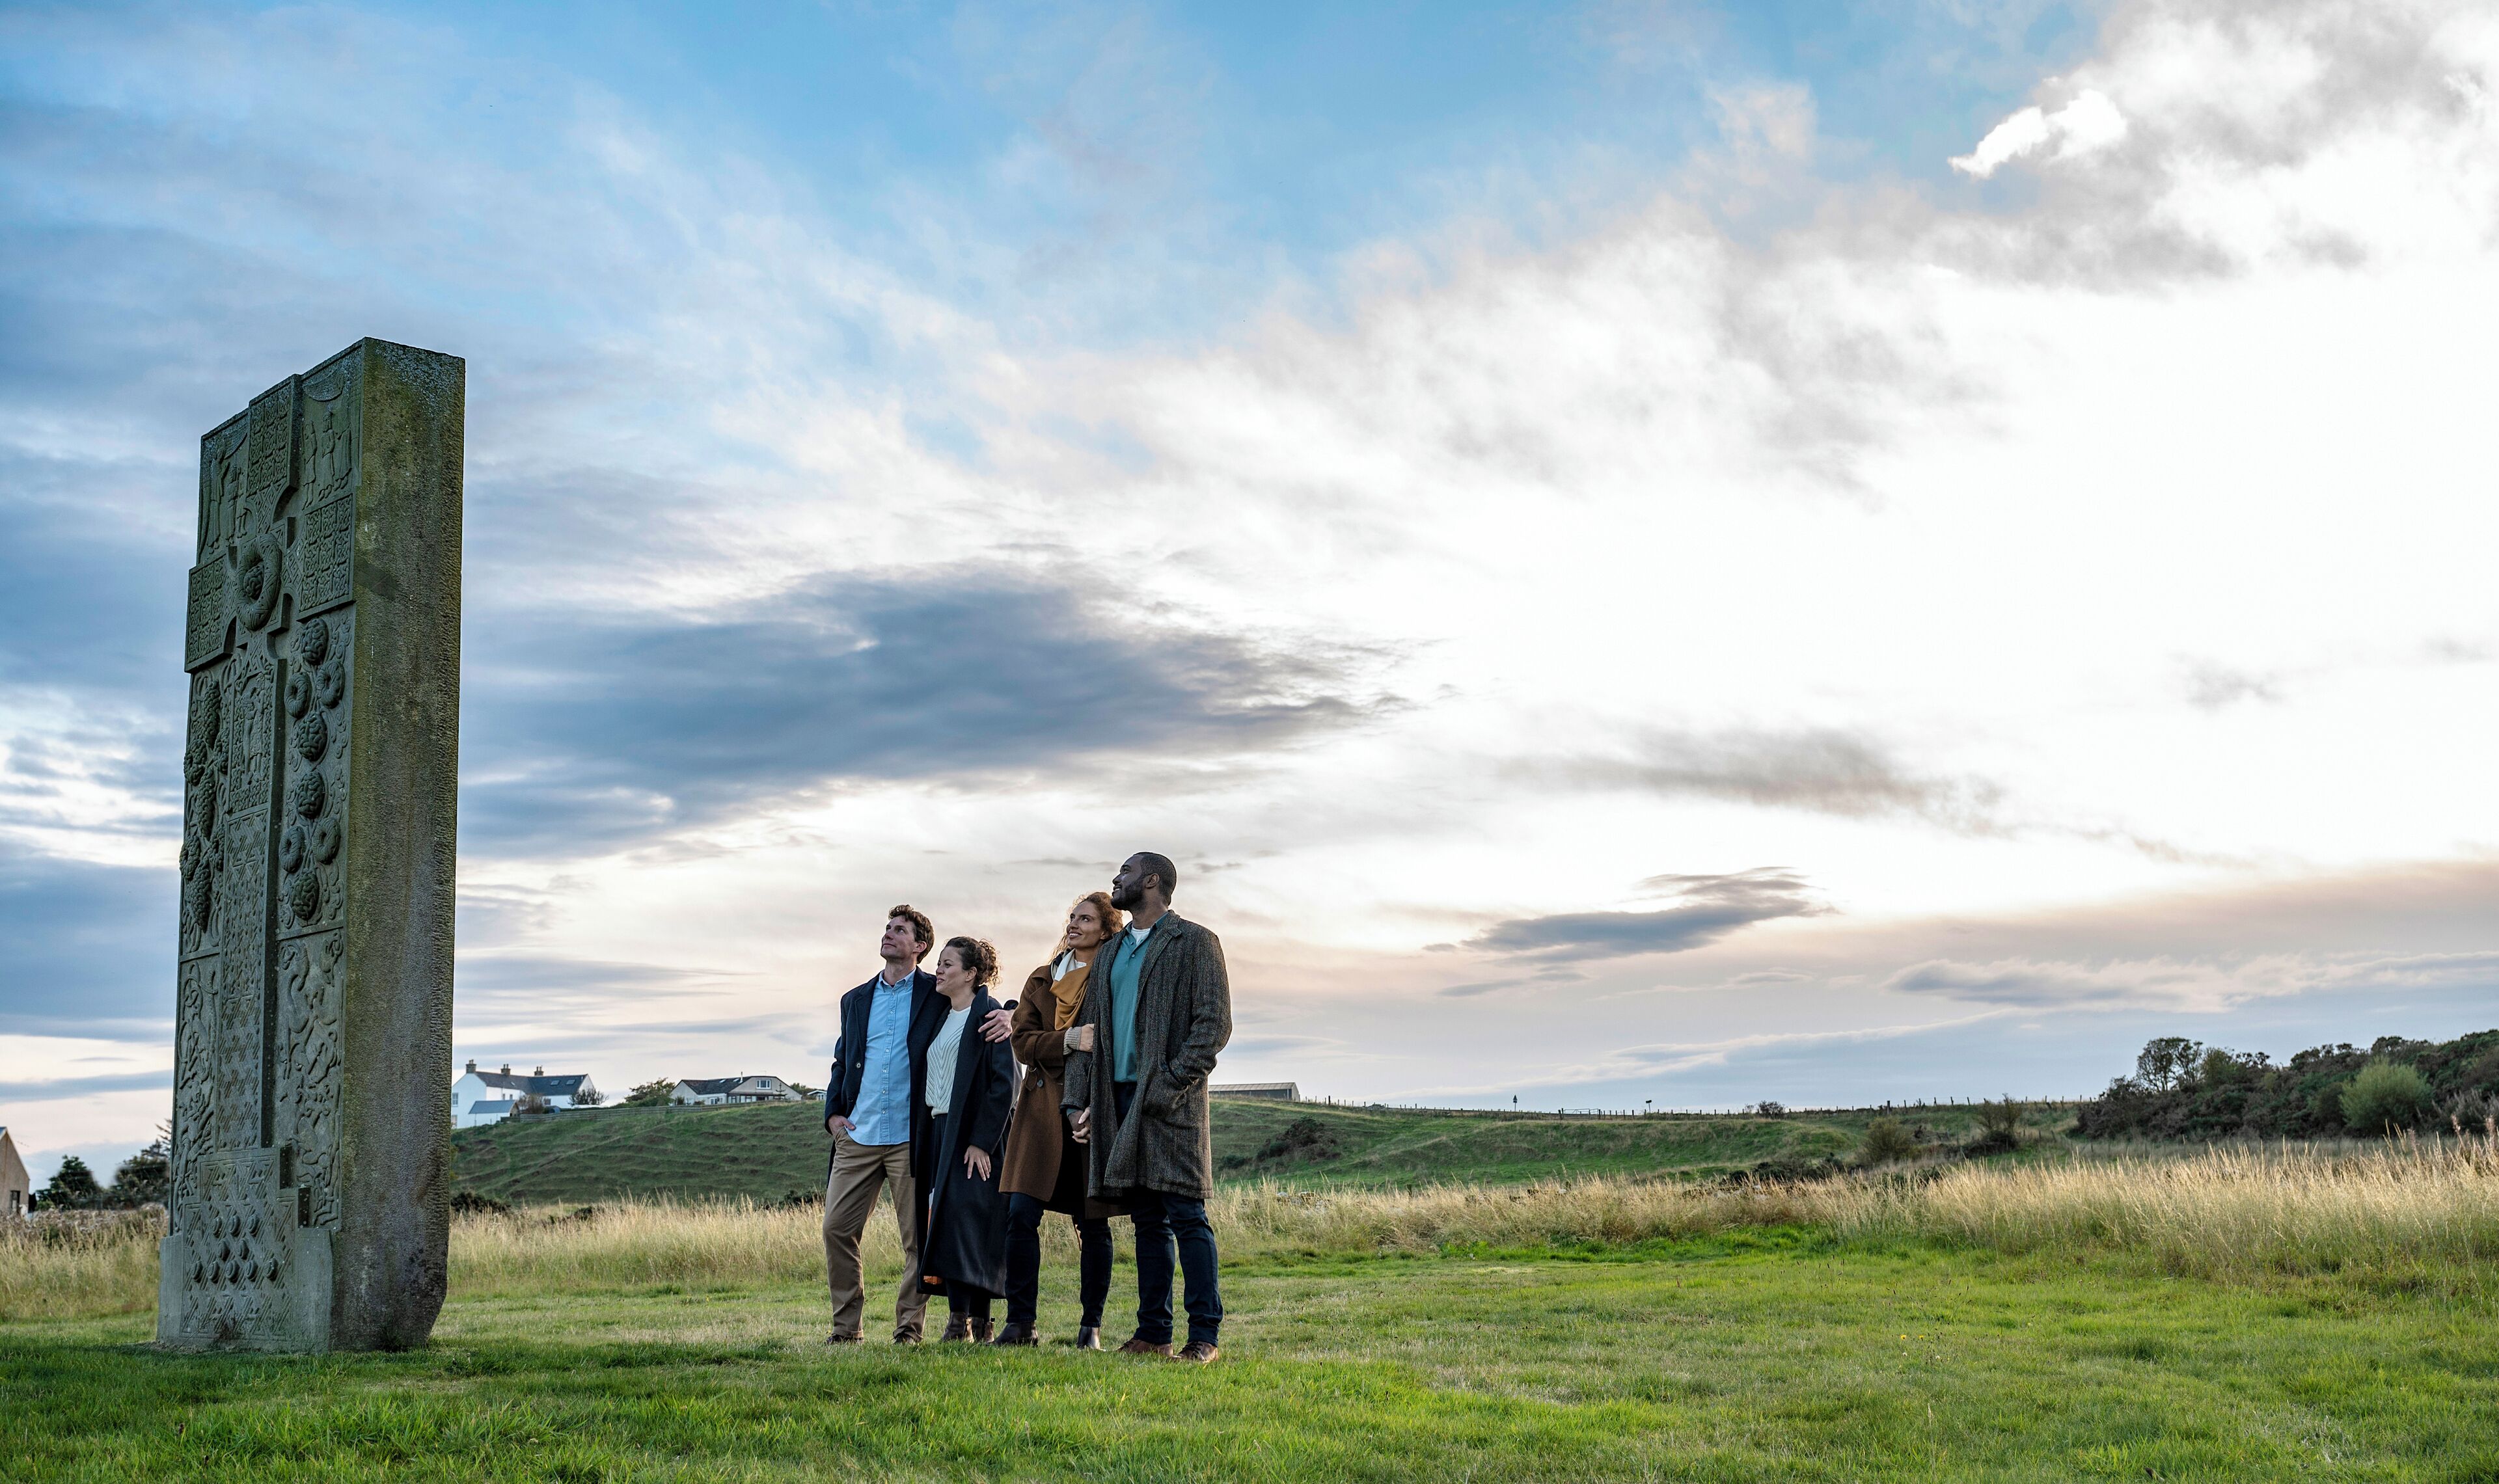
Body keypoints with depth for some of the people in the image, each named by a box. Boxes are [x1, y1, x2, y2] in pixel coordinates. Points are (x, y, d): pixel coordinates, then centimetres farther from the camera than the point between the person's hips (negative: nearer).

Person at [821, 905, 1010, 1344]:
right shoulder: (856, 1000, 18)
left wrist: (1005, 1019, -17)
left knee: (918, 1236, -2)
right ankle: (846, 1325, 11)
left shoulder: (938, 994, 5)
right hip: (857, 1136, 4)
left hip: (912, 1137, -4)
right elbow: (841, 1062, 22)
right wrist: (833, 1113, 7)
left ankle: (909, 1327, 7)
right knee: (837, 1228, 0)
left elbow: (984, 1011, 8)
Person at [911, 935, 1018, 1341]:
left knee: (961, 1220, -15)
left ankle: (961, 1321, -16)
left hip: (974, 1136, -8)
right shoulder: (939, 1020, 18)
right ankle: (978, 1323, 5)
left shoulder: (989, 1016, -7)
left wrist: (982, 1141, -18)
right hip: (938, 1132, 8)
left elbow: (1004, 1083, -13)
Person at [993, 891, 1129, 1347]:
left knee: (1093, 1223, 1)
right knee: (1021, 1213, -8)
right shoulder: (1041, 981, 15)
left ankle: (1091, 1326, 12)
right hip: (1043, 1110, 3)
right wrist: (1072, 1040, -14)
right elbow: (1024, 1042, 3)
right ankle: (1020, 1322, -1)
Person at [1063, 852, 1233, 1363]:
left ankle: (1205, 1335, -4)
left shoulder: (1195, 943, -1)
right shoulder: (1109, 954, 20)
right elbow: (1087, 1029, 19)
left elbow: (1214, 1024, -9)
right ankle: (1153, 1332, 13)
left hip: (1170, 1100, -6)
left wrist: (1170, 1085, -16)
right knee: (1147, 1220, 9)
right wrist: (1077, 1100, 8)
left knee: (1186, 1216, -7)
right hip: (1120, 1099, 7)